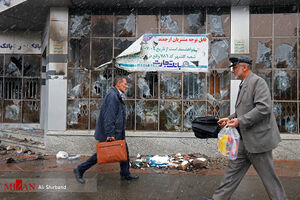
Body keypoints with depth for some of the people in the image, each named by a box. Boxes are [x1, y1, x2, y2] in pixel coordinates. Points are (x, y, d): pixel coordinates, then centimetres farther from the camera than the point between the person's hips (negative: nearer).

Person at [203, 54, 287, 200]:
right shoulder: (244, 85, 16)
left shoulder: (257, 82, -14)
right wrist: (230, 118, 10)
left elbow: (264, 107, -24)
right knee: (233, 170, 13)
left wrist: (240, 121, -22)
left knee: (267, 175, 3)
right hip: (244, 139, 10)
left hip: (257, 138, -10)